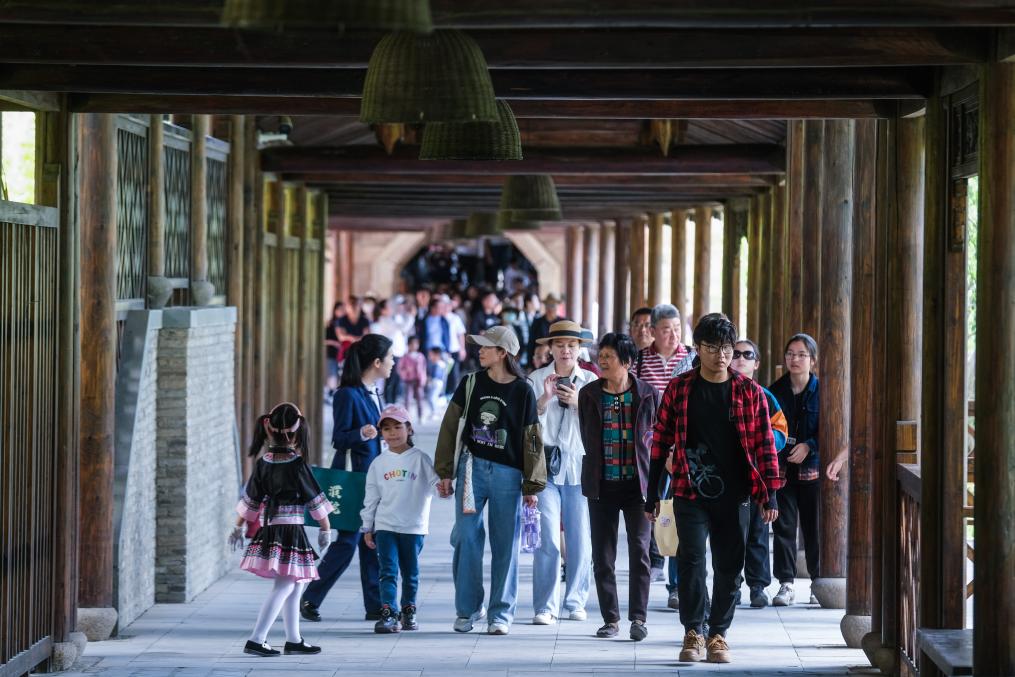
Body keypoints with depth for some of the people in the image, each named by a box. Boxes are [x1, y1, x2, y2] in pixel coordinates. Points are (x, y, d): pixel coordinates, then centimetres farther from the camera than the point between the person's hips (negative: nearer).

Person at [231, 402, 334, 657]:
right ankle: (256, 640, -13)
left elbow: (250, 498, 10)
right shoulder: (297, 464, -12)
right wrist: (325, 528, 7)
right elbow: (315, 499, -5)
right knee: (284, 587, -6)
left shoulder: (263, 463, 3)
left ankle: (294, 640, 22)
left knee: (296, 584, 17)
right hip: (291, 528, -7)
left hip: (268, 529, 7)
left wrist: (238, 527, 21)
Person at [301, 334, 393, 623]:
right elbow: (339, 438, -16)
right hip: (352, 476, -9)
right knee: (347, 542, -6)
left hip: (372, 476, 9)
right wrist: (361, 434, -33)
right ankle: (310, 600, 4)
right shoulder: (348, 394, -14)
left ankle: (375, 606, 11)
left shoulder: (373, 393, 11)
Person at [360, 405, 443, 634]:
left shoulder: (419, 459, 0)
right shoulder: (379, 463, 6)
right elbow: (371, 497, 10)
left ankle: (408, 611, 24)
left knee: (410, 572, 11)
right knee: (388, 571, -8)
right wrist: (367, 528, 9)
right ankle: (388, 614, -14)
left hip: (413, 526, -1)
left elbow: (434, 481, -5)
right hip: (385, 525, 1)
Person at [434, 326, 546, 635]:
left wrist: (532, 485, 2)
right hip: (472, 468, 2)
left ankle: (501, 613, 9)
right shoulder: (471, 384, 6)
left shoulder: (522, 391, 0)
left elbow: (532, 440, 3)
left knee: (505, 545, 2)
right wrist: (445, 472, 5)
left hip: (507, 473, -2)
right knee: (467, 539, -2)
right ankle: (467, 609, 8)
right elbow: (450, 428, 9)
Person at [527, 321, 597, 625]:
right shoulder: (536, 379, 7)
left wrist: (579, 403, -11)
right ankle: (545, 606, -5)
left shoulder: (591, 381, 9)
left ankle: (575, 602, 13)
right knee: (547, 540, -7)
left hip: (579, 466, 1)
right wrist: (545, 398, -14)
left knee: (580, 540, 3)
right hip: (545, 465, -1)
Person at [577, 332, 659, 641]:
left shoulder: (648, 394, 1)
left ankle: (638, 617, -4)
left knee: (640, 550, -9)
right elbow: (586, 438, 13)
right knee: (603, 555, 4)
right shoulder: (589, 394, 6)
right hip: (602, 485, 2)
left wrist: (653, 481, 3)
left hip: (637, 484, -2)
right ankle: (610, 619, 12)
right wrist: (596, 471, 10)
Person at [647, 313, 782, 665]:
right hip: (691, 494, -1)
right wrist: (652, 492, 6)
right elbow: (661, 440, 7)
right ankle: (693, 633, -2)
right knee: (691, 559, -12)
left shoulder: (749, 391, 3)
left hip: (734, 496, 1)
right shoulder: (679, 388, 3)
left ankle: (718, 635, 16)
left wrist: (770, 492, -2)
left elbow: (764, 443, 4)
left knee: (729, 566, 5)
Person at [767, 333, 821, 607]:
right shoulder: (775, 390, 6)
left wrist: (809, 446, -16)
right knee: (783, 525, 0)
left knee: (814, 526, 3)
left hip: (811, 467, -2)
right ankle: (786, 583, 4)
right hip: (781, 468, 2)